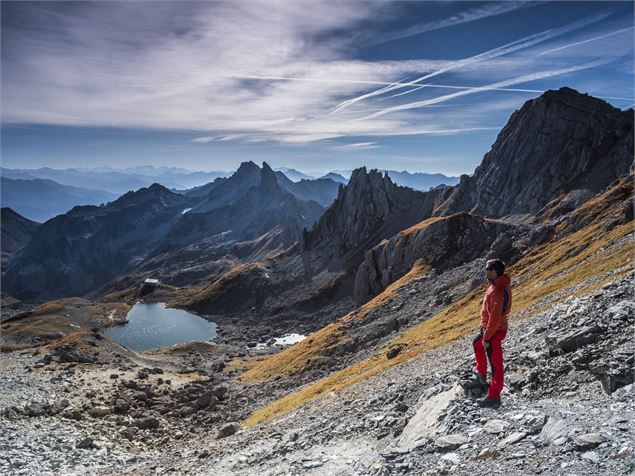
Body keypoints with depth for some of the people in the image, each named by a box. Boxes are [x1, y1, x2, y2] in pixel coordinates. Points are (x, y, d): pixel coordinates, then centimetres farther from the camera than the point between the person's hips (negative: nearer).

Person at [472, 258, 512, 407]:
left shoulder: (497, 290, -28)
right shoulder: (500, 284, 3)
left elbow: (495, 317, -29)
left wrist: (486, 338, -24)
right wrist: (485, 327, 21)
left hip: (494, 330, -11)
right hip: (489, 327, 11)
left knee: (496, 364, -1)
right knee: (477, 343, 32)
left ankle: (494, 397, 9)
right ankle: (482, 374, 45)